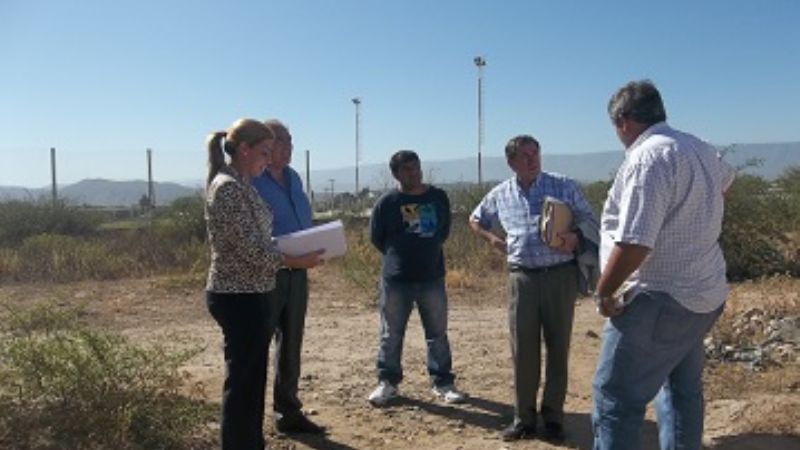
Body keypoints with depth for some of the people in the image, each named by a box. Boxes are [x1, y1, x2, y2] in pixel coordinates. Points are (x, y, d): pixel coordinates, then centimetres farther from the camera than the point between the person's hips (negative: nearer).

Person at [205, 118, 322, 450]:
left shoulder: (242, 185, 13)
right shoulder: (227, 187, -17)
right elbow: (250, 247, -22)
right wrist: (295, 261, -16)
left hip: (249, 295, 10)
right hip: (237, 297, -10)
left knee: (252, 379, 17)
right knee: (242, 382, 0)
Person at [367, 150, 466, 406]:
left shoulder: (438, 197, 2)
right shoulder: (387, 202, -6)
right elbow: (376, 238, 4)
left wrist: (427, 252, 11)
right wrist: (399, 256, 6)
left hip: (432, 277, 2)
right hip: (396, 280, -2)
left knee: (437, 334, 9)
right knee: (391, 335, 7)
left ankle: (443, 383, 21)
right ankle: (387, 382, 22)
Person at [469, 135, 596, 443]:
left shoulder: (563, 186, 1)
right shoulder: (500, 195, 9)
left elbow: (589, 220, 4)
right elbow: (475, 220, 25)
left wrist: (575, 237, -17)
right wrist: (492, 238, 6)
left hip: (560, 275, -1)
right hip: (522, 277, 2)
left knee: (558, 348, 7)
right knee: (523, 350, 4)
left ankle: (553, 417, 21)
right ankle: (523, 418, 18)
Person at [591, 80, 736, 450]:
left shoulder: (648, 157, -20)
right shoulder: (700, 149, 10)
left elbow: (634, 242, -28)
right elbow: (725, 179, 35)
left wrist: (604, 292, -14)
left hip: (660, 301, -10)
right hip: (701, 295, 10)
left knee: (615, 398, -5)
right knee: (683, 391, 21)